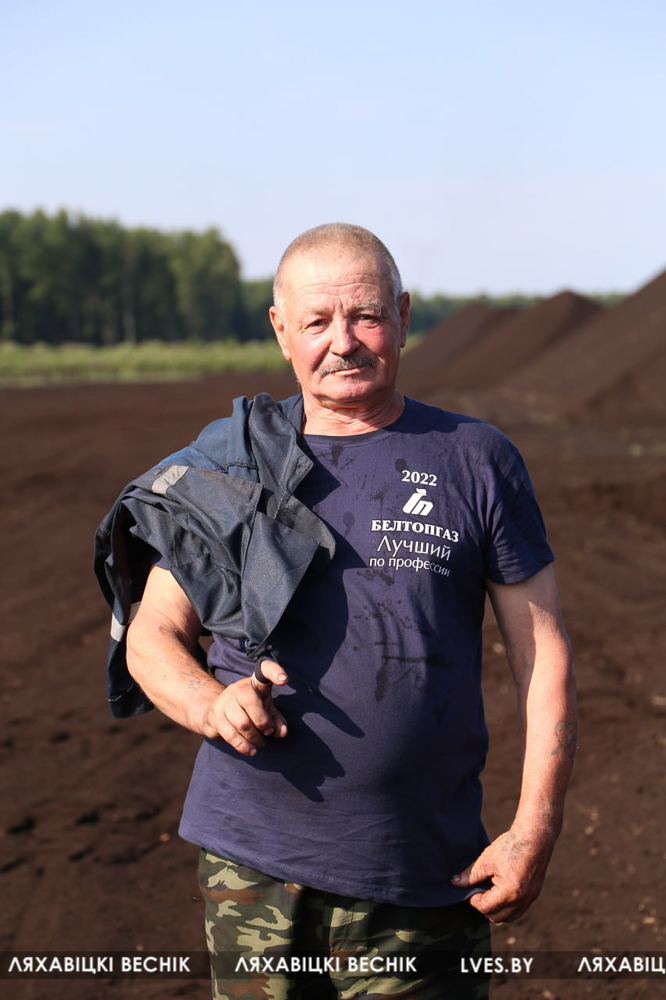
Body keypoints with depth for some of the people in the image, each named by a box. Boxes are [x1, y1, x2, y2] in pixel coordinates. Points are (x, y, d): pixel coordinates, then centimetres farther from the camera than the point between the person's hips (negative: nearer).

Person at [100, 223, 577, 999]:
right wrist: (211, 703, -12)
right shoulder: (232, 462, 7)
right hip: (252, 865, 1)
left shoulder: (474, 461, 3)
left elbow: (542, 653, 4)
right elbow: (151, 634, 10)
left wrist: (534, 831, -5)